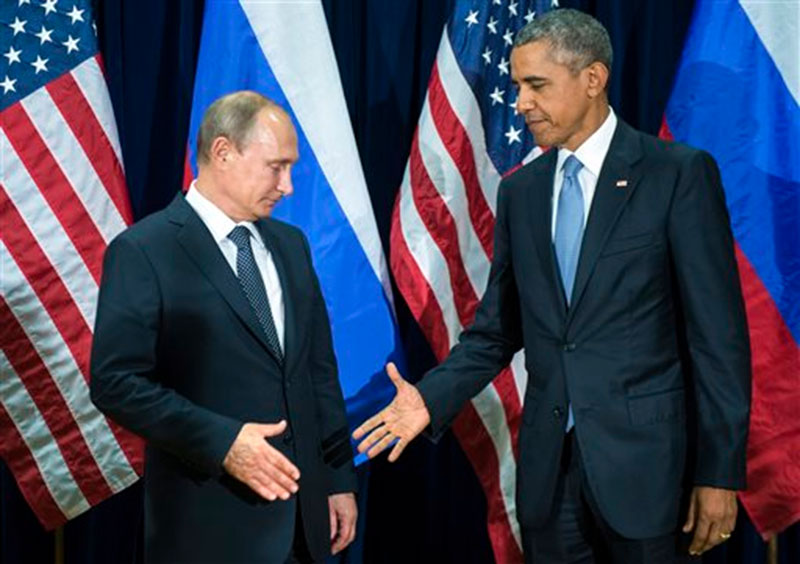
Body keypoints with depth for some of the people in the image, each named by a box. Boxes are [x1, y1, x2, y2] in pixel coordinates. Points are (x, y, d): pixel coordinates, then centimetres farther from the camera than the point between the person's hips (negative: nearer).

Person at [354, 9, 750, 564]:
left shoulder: (680, 174, -6)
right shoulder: (520, 191, 9)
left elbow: (718, 333, -8)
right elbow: (497, 329, 11)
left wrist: (720, 472, -10)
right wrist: (431, 399, -4)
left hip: (644, 458, -4)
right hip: (548, 464, 4)